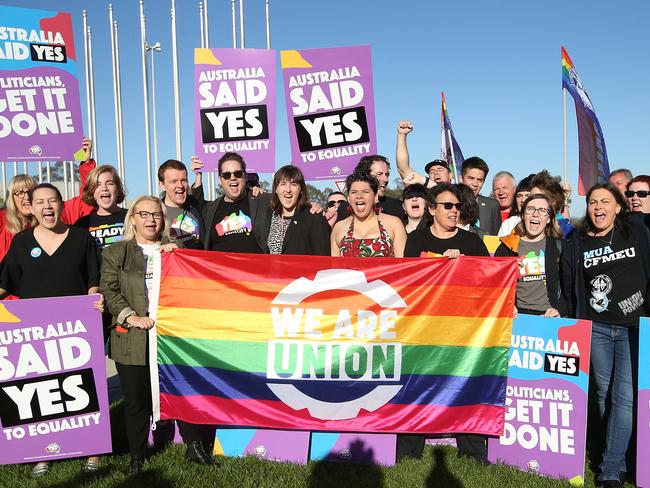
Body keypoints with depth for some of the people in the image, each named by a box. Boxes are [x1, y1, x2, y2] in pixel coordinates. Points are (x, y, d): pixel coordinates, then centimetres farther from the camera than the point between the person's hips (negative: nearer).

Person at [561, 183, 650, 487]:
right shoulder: (576, 243, 5)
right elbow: (569, 288, 10)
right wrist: (575, 323, 7)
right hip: (596, 328, 2)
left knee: (624, 396, -6)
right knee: (604, 392, 8)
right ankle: (617, 453, 26)